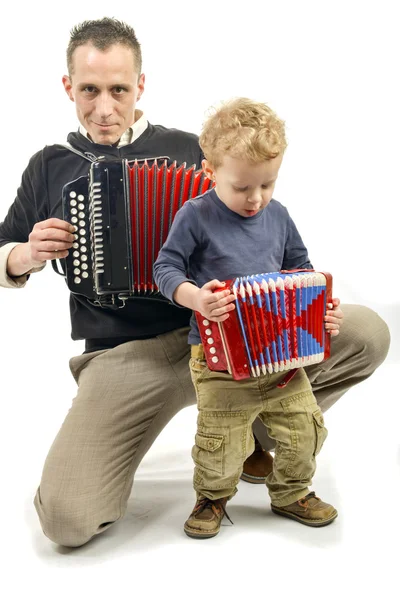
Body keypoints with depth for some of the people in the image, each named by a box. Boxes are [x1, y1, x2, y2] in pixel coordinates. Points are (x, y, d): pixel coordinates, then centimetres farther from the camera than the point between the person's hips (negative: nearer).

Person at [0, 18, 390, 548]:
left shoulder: (187, 149, 11)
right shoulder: (52, 167, 12)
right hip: (124, 357, -2)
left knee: (366, 332, -15)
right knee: (68, 519, -23)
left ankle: (250, 435, 8)